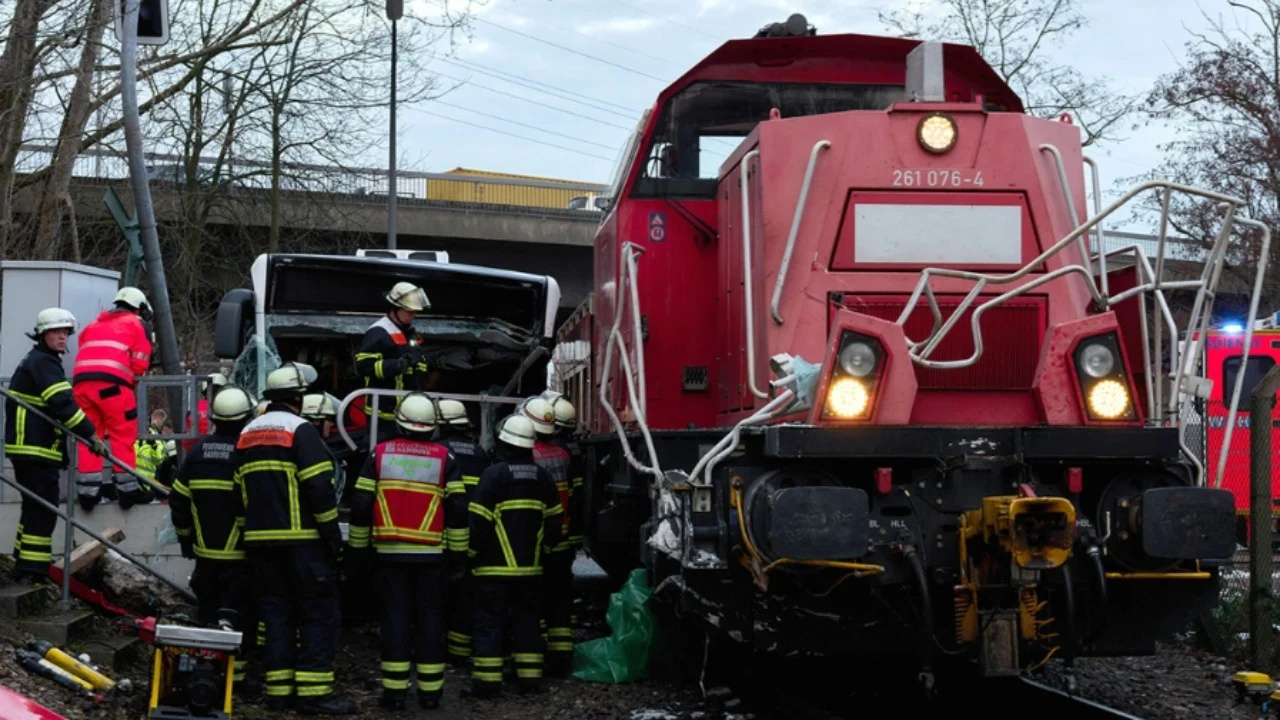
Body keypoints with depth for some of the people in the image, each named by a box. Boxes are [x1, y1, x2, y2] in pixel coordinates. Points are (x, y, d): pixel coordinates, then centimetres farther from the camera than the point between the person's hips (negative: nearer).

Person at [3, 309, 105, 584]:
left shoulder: (35, 361, 22)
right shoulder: (43, 362, -12)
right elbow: (63, 405, -21)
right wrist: (91, 435, -18)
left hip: (27, 447, 11)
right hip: (36, 449, -11)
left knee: (35, 508, 17)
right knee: (43, 510, -10)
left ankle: (24, 568, 23)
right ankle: (32, 572, -11)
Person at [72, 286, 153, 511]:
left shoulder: (94, 324, 31)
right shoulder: (137, 324, 16)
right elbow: (139, 364, 7)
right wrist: (130, 379, 24)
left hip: (81, 380, 5)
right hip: (111, 381, -5)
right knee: (123, 435, 2)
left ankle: (87, 492, 8)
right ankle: (128, 489, 1)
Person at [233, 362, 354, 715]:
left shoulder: (247, 434, 14)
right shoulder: (300, 430, -10)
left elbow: (242, 490, 15)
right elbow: (319, 489, -16)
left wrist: (254, 533, 19)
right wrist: (333, 536, -10)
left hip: (261, 540, 7)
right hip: (302, 540, -7)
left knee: (276, 610, 12)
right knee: (318, 613, -2)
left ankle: (279, 690, 12)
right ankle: (314, 691, -6)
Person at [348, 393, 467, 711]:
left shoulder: (380, 454, 1)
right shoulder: (445, 458, -1)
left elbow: (360, 506, 1)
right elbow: (457, 510, -2)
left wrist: (359, 547, 11)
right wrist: (458, 553, 6)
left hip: (391, 553, 1)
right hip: (432, 554, -1)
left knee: (395, 618, 4)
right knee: (430, 619, 6)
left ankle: (395, 690, 2)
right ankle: (430, 691, 7)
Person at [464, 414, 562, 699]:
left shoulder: (494, 474, -12)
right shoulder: (541, 477, 6)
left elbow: (480, 521, -13)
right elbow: (553, 521, 11)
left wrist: (473, 554, -1)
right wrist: (543, 549, 23)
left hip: (495, 567, -5)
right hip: (531, 566, 5)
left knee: (489, 622, -2)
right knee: (527, 620, 12)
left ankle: (487, 681, -4)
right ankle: (530, 678, 13)